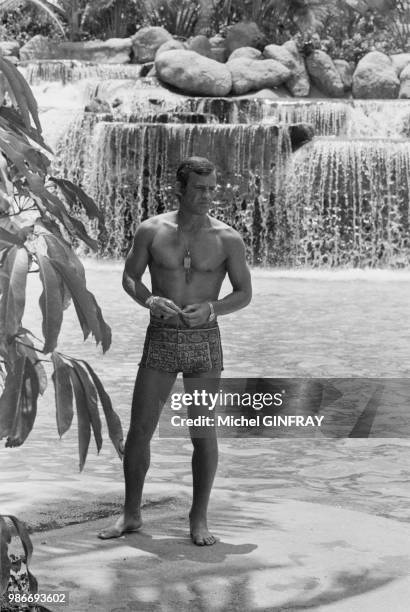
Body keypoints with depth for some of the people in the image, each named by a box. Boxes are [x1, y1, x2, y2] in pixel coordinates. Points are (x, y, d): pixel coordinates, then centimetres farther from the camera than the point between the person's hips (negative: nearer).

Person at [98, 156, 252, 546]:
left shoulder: (227, 239, -2)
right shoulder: (152, 231, 1)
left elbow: (244, 293, 4)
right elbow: (129, 278, 9)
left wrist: (211, 309, -15)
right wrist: (151, 301, -12)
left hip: (204, 340, -1)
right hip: (161, 338, 1)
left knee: (204, 433, 1)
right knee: (139, 429, 2)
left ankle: (199, 519, 14)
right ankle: (131, 514, 16)